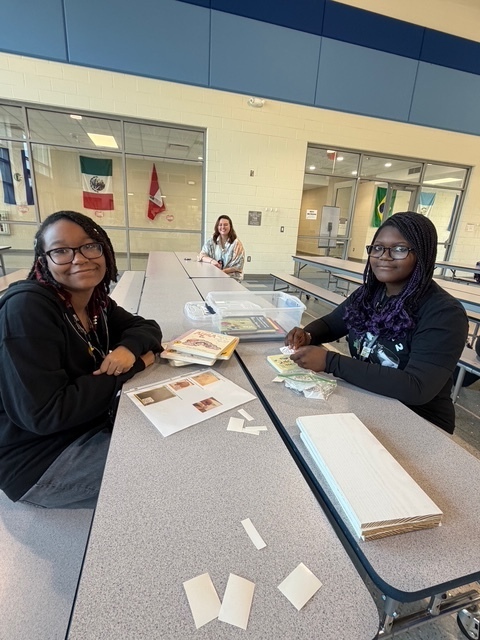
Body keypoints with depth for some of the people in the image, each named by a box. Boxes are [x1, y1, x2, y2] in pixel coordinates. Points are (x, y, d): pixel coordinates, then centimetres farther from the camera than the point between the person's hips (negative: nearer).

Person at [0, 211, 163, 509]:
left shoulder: (96, 302, -3)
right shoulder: (27, 308, -26)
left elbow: (146, 326, 4)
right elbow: (44, 414, -30)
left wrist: (130, 348, -20)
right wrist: (135, 365, -24)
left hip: (94, 425, 7)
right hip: (41, 456, -7)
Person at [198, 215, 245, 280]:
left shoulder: (237, 243, -3)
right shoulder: (211, 242, 8)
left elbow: (238, 266, -7)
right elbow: (201, 255, -1)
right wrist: (211, 260, -22)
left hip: (232, 276, -3)